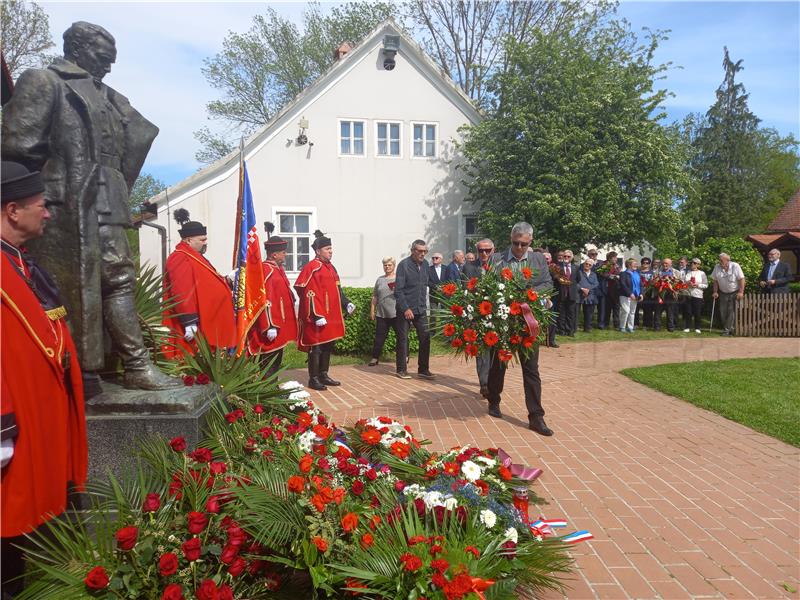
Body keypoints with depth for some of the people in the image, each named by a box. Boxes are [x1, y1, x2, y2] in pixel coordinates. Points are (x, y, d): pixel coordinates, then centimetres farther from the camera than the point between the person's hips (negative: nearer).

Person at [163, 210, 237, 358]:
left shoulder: (194, 258, 19)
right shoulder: (180, 259, -15)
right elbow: (182, 292, -24)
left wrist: (227, 279, 15)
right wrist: (189, 322, -28)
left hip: (206, 323, 11)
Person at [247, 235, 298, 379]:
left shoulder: (278, 268, 14)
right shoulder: (266, 270, -17)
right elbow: (265, 301, -22)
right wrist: (270, 326, -25)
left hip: (279, 326, 10)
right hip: (272, 329, -10)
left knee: (276, 361, 17)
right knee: (269, 363, -4)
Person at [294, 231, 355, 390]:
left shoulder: (330, 267, 14)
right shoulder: (312, 268, -13)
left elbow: (337, 289, 21)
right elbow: (310, 294, -18)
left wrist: (346, 303, 5)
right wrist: (317, 316, -21)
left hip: (331, 316, 9)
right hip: (318, 317, -9)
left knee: (328, 346, 14)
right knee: (316, 347, -1)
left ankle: (323, 375, 25)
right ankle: (313, 379, 8)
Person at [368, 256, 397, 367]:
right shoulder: (379, 280, 14)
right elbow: (375, 297, 16)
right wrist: (372, 310, 12)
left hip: (396, 313, -3)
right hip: (381, 314, 3)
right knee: (379, 337, 5)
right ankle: (375, 357, 11)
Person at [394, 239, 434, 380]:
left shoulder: (425, 264, 7)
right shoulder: (404, 264, -10)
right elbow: (398, 290, -13)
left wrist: (424, 304, 10)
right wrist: (406, 308, -17)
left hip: (421, 309, 5)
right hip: (405, 309, -5)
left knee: (425, 338, 1)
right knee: (403, 339, 3)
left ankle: (423, 369, 11)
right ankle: (401, 370, 14)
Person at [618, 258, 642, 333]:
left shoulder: (637, 274, 14)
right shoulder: (624, 274, -7)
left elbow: (640, 284, 14)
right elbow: (623, 285, -16)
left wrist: (640, 294, 0)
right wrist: (630, 294, -21)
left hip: (635, 296, 7)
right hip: (625, 296, -7)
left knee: (632, 312, 10)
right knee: (626, 311, -10)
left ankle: (630, 327, 18)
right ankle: (622, 327, 1)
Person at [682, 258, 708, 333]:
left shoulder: (702, 273, 5)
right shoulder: (687, 272, 10)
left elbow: (706, 285, 3)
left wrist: (698, 285, -11)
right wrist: (687, 283, -10)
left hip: (697, 295, -1)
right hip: (688, 294, 1)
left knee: (697, 313, 1)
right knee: (688, 312, -1)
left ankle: (697, 328, 11)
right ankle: (687, 327, 6)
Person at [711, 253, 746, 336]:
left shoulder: (735, 266, -12)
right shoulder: (717, 267, -3)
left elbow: (741, 279, -13)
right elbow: (715, 280, 3)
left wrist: (741, 292, -18)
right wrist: (715, 292, -1)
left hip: (734, 293, -4)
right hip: (723, 293, 4)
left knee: (731, 311, -8)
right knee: (723, 312, 3)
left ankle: (727, 330, -6)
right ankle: (730, 328, 16)